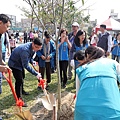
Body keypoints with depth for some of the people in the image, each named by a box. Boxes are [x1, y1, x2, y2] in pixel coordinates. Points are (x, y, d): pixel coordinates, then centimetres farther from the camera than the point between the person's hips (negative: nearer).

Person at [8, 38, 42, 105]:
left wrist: (32, 61, -4)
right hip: (14, 63, -10)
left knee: (22, 76, 25)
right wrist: (36, 74, -38)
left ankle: (21, 90, 48)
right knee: (19, 80, -15)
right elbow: (26, 65, -39)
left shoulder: (33, 47, -11)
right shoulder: (25, 50, -39)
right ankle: (19, 99, -9)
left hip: (20, 63, 10)